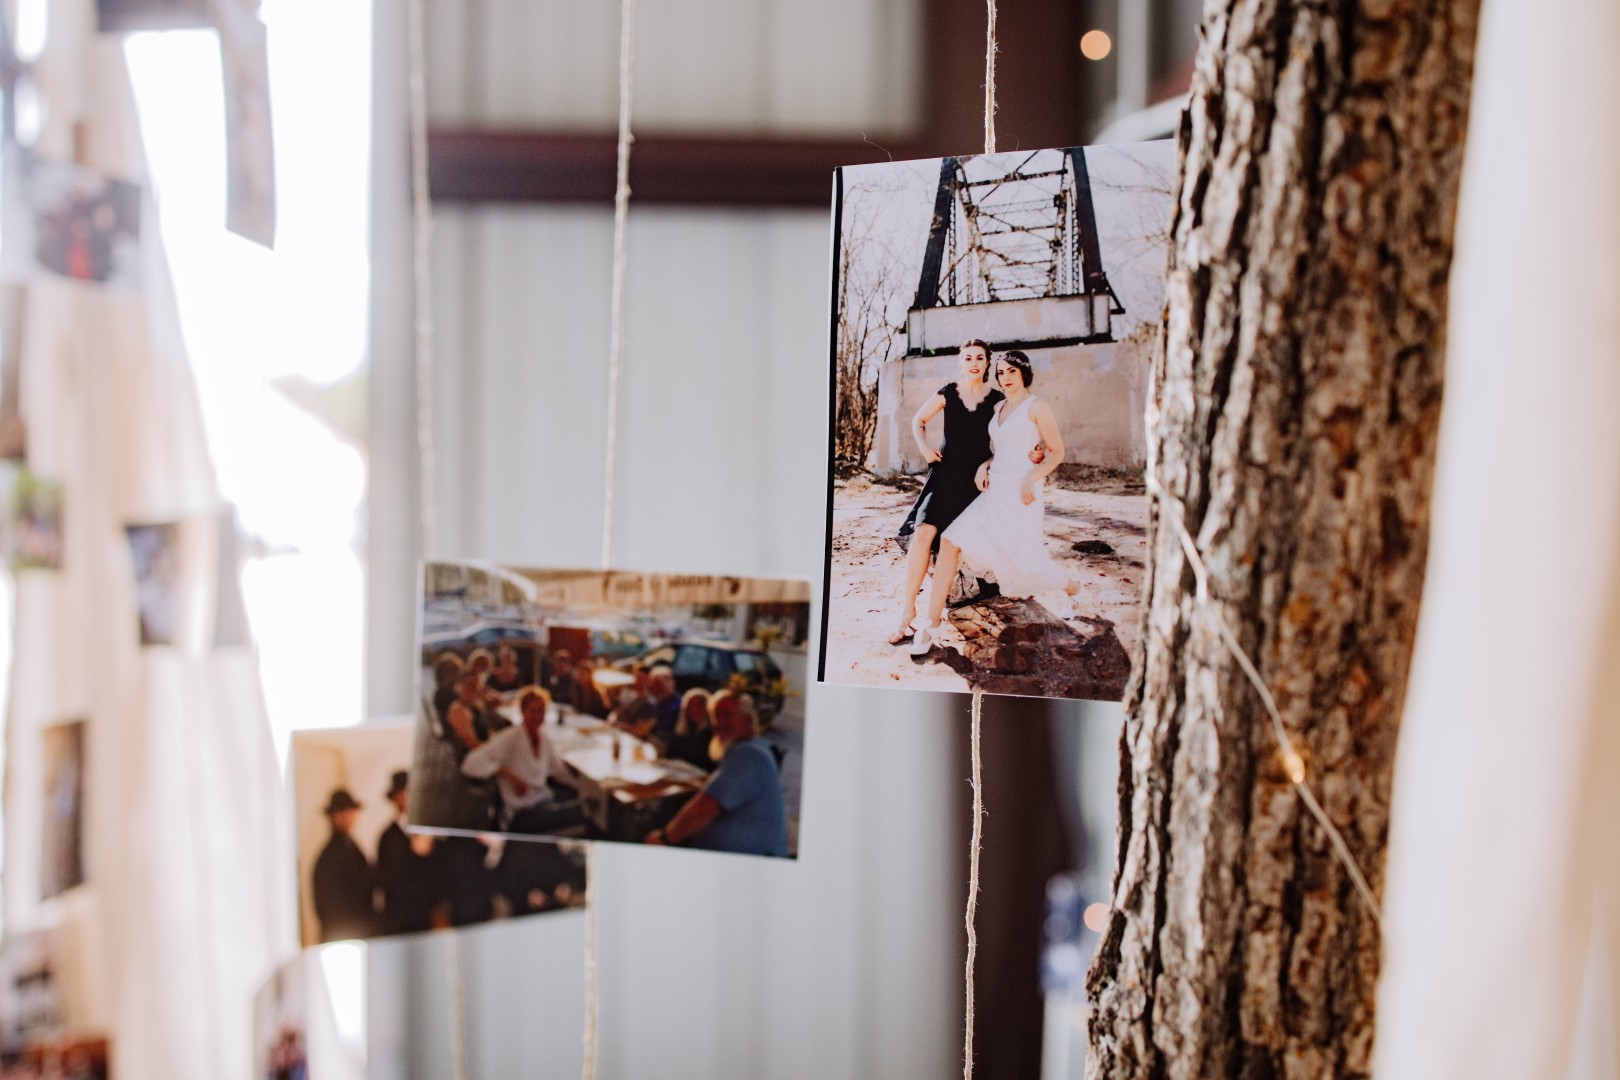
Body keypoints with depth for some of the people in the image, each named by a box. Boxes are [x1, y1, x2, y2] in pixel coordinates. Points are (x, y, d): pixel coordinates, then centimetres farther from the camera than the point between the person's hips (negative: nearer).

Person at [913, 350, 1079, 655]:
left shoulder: (1037, 406, -5)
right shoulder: (999, 408, 16)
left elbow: (1057, 452, -6)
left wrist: (1032, 479, -20)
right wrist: (985, 466, 8)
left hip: (1022, 495, -6)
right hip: (994, 493, 6)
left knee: (1028, 564, -6)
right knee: (950, 541, -12)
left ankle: (1071, 587, 30)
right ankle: (931, 625, -12)